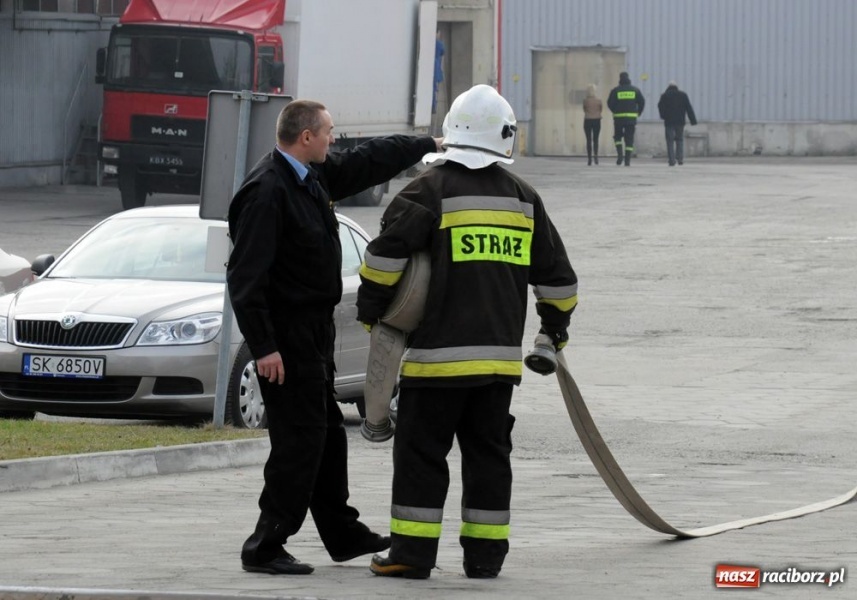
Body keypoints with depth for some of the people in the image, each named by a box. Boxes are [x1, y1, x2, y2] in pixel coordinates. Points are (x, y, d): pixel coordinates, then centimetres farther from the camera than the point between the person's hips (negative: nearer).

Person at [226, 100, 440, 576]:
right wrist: (263, 347, -25)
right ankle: (265, 548, -6)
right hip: (287, 338, -10)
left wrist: (431, 145, 34)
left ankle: (342, 534, 30)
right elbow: (247, 276, -23)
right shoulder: (266, 191, -20)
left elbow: (368, 161, 26)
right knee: (299, 439, -10)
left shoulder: (314, 178, 9)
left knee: (326, 434, 18)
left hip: (315, 331, 10)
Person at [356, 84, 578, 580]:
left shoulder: (431, 190, -6)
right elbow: (556, 274, 15)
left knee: (422, 451, 0)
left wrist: (371, 308, 0)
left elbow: (387, 253, -14)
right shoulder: (523, 197, 9)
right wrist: (556, 327, 30)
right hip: (500, 353, 4)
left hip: (438, 352, -4)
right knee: (488, 452, 12)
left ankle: (413, 552, -2)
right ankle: (485, 554, 12)